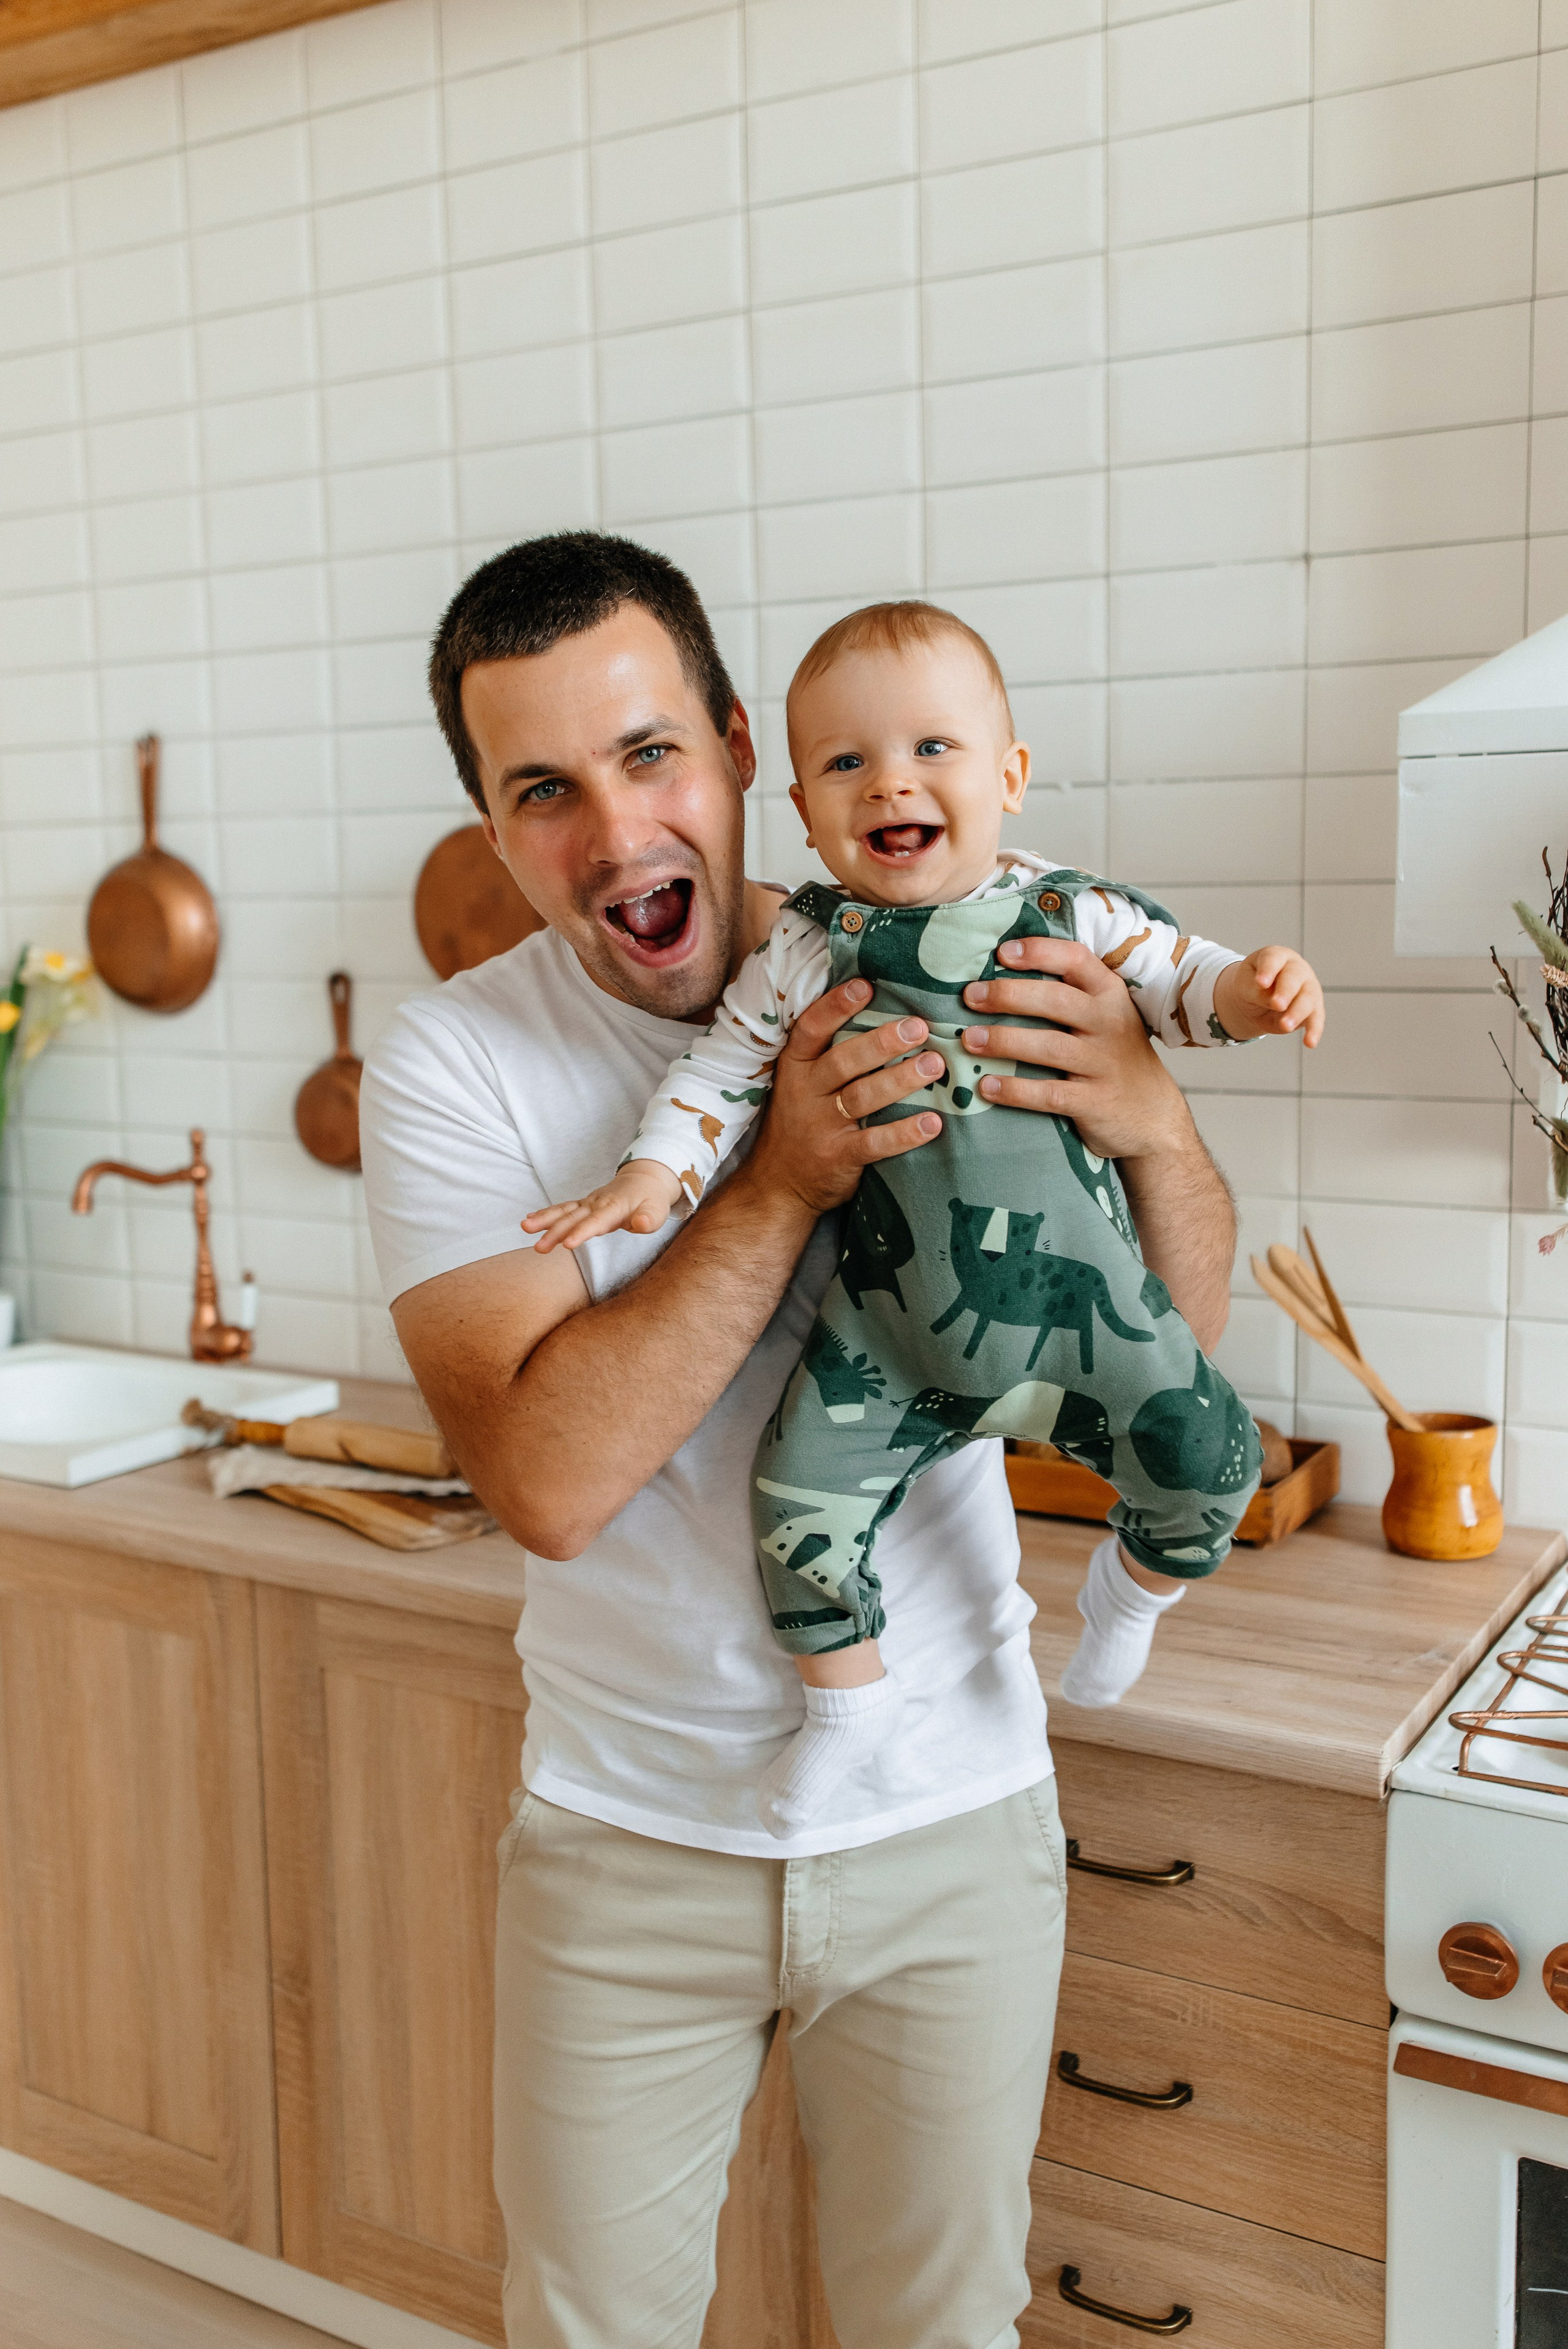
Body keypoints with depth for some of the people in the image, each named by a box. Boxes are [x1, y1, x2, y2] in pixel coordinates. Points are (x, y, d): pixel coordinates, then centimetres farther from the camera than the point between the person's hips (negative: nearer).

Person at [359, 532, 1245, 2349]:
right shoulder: (454, 1064, -13)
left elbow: (1182, 1347, -3)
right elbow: (550, 1479, -24)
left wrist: (1152, 1125, -23)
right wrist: (786, 1181, -29)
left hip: (954, 1824, 1)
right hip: (627, 1846, -1)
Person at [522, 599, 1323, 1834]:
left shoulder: (1076, 915, 2)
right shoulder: (808, 949, 0)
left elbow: (1182, 976, 7)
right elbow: (724, 1063, 7)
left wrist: (1258, 988, -14)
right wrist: (653, 1173, -4)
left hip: (1083, 1282, 1)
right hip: (891, 1315, 0)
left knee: (1210, 1450, -4)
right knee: (803, 1493, -10)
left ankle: (1133, 1583, 31)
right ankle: (849, 1692, 19)